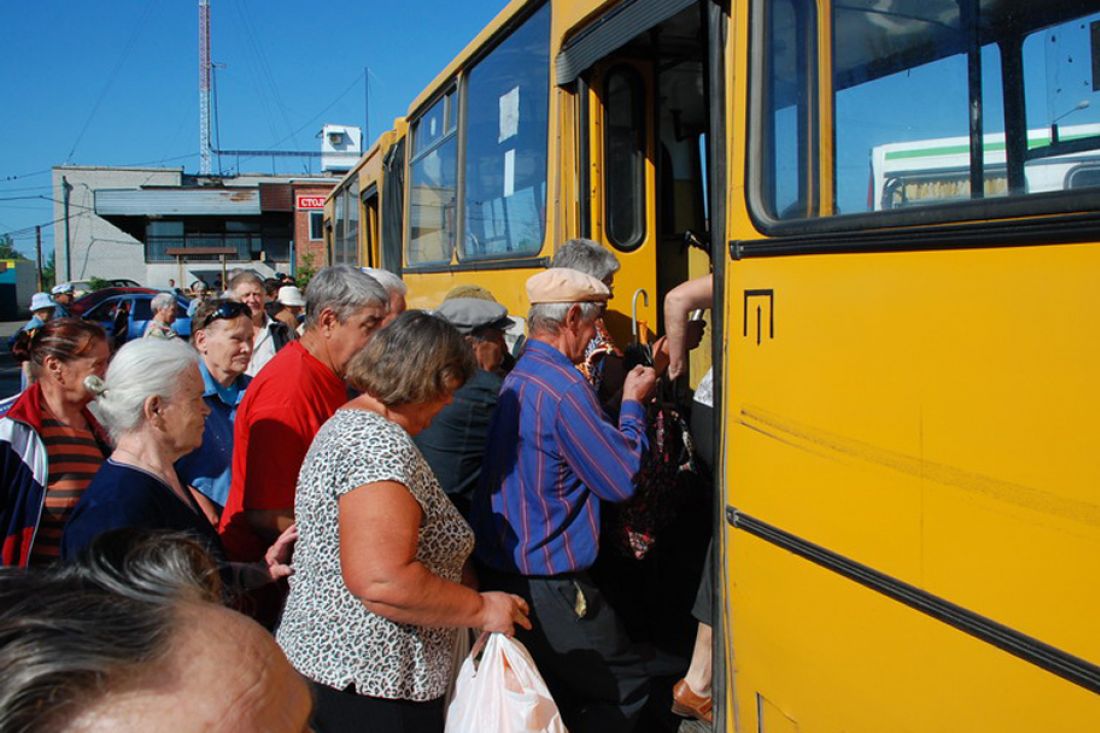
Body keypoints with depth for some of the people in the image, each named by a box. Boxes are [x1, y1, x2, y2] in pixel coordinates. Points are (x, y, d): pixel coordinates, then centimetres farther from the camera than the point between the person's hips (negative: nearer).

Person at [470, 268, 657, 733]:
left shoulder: (517, 378, 10)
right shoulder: (564, 386, -20)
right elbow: (621, 481, -15)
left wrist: (621, 400, 11)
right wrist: (633, 404, -2)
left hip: (501, 571, 10)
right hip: (548, 585, -10)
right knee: (626, 684, 5)